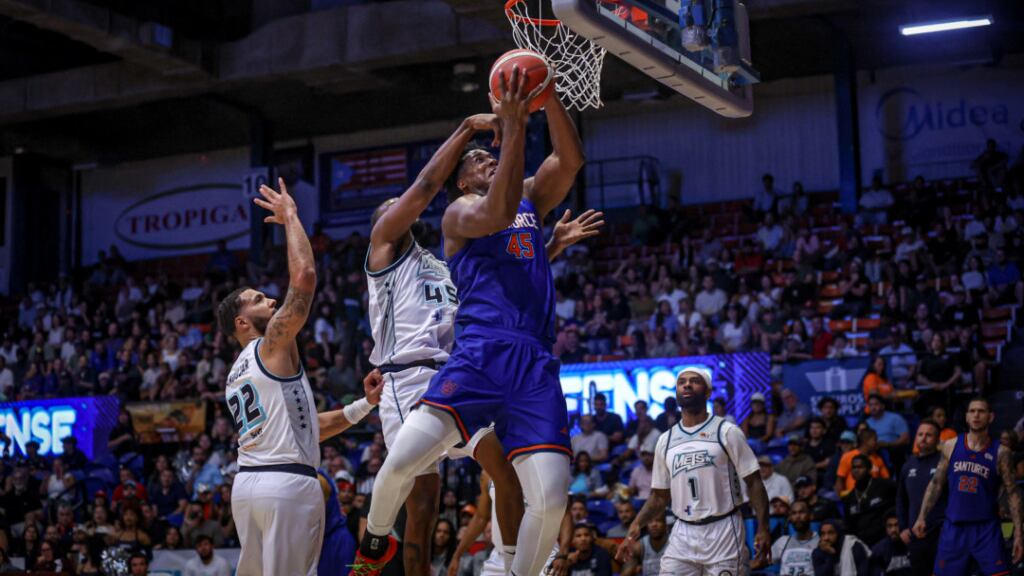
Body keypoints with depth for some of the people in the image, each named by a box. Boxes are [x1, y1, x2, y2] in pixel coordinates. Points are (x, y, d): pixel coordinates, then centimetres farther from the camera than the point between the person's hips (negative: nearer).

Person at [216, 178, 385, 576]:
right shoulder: (273, 345, -2)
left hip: (247, 482, 9)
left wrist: (363, 406, 19)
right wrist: (290, 217, -3)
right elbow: (304, 276, -15)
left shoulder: (236, 375, 24)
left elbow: (303, 425, 24)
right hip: (287, 482, -9)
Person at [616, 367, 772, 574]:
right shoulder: (665, 440, 11)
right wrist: (636, 525, -1)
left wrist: (763, 528, -16)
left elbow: (753, 482, -5)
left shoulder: (726, 432, -3)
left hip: (723, 532, -4)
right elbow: (660, 496, 15)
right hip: (682, 534, 4)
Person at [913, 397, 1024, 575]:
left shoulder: (1000, 453, -2)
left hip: (986, 529, -2)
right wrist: (922, 517, 3)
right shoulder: (951, 447, 4)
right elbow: (936, 483, 10)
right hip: (954, 527, 2)